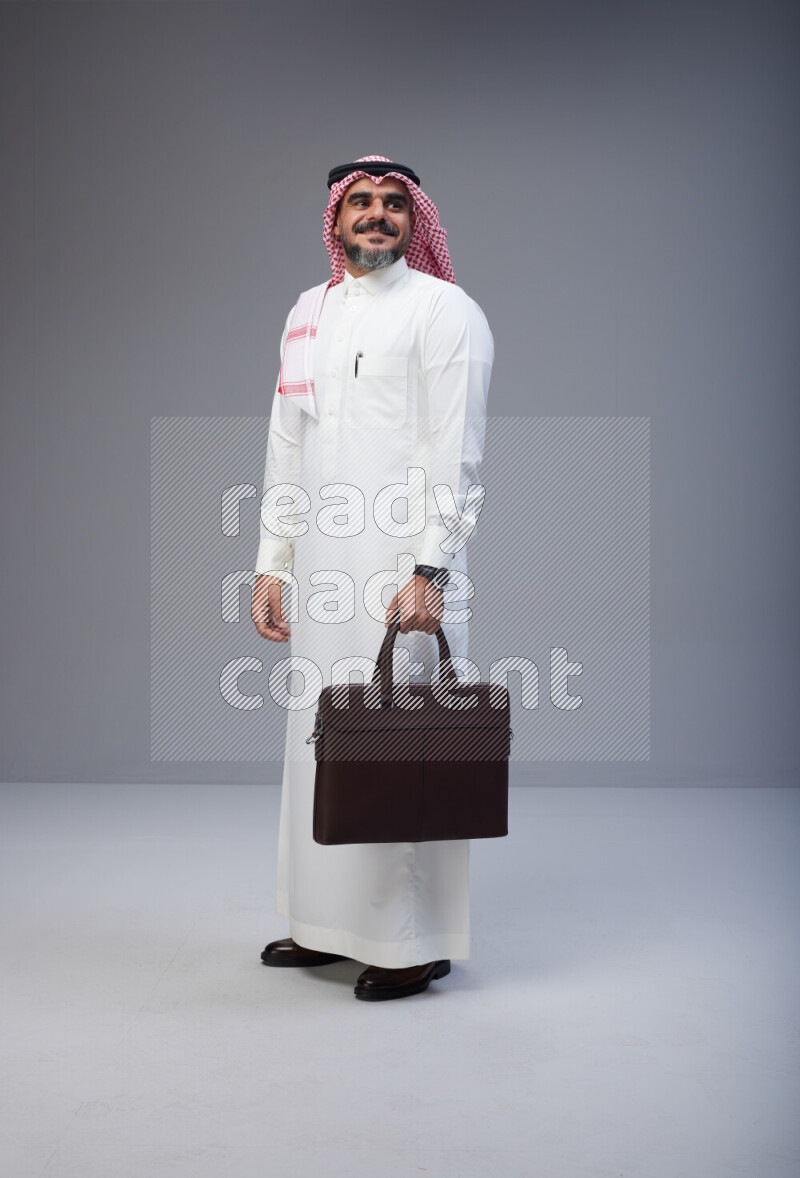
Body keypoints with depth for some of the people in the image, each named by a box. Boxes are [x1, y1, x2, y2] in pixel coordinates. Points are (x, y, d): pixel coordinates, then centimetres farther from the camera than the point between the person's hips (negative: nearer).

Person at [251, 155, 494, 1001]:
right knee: (321, 737, 10)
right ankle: (332, 923, 22)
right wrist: (272, 563, 13)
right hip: (322, 566, 7)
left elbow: (454, 455, -10)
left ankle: (417, 942, 4)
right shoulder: (307, 313, 18)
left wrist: (427, 571, -19)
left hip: (403, 563, -6)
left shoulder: (444, 311, -1)